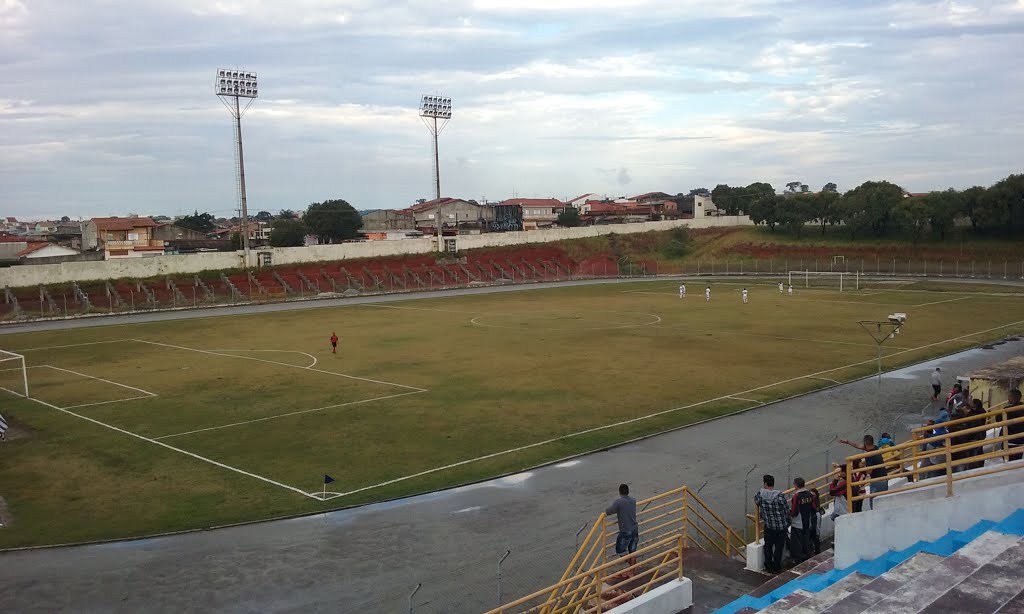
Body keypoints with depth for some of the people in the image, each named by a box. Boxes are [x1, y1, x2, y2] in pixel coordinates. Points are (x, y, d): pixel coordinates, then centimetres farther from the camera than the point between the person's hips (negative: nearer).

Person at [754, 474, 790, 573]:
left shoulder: (760, 494, -12)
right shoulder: (780, 495, -19)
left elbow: (756, 502, 8)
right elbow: (787, 510, -12)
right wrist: (787, 523, 5)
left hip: (769, 526, 1)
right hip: (781, 526, -1)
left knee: (768, 546, 17)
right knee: (779, 547, 12)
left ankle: (768, 567, 24)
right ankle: (776, 568, 20)